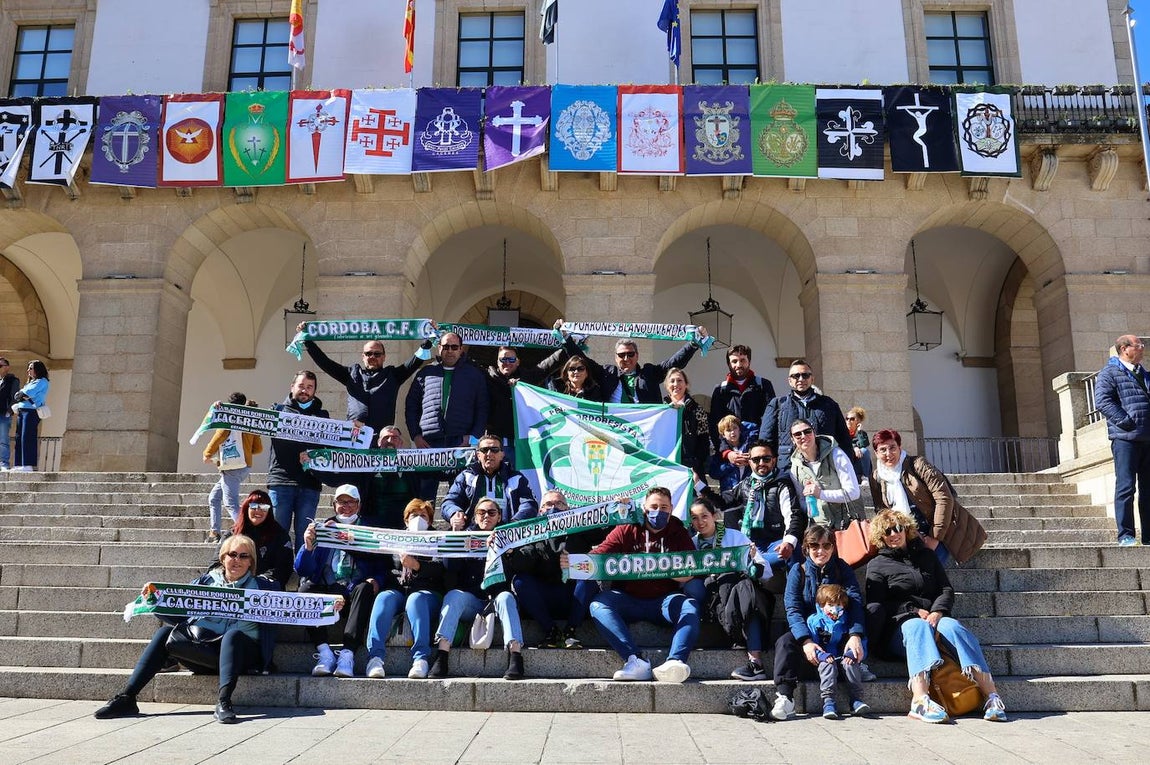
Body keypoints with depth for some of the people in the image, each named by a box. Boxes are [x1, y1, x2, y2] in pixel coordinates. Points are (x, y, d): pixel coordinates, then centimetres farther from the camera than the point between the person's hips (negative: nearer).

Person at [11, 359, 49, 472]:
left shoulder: (42, 381, 0)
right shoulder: (29, 382, 26)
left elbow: (28, 393, -12)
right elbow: (16, 396, 17)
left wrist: (21, 394, 6)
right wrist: (22, 396, -2)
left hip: (31, 411, -8)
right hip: (21, 411, 9)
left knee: (27, 437, -14)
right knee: (19, 438, 3)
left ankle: (28, 465, -18)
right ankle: (18, 465, 3)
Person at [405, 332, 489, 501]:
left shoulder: (474, 374, 11)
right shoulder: (426, 373, 15)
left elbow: (482, 409, 8)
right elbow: (411, 406, 15)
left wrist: (474, 436, -5)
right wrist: (416, 435, 3)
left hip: (461, 442, -1)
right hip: (429, 442, 1)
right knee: (425, 491, 0)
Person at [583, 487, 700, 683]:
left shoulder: (678, 533, 9)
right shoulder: (626, 530, 7)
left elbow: (688, 574, -3)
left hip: (664, 600, 0)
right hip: (629, 599, 0)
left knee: (690, 607, -29)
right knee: (599, 603, -27)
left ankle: (675, 661, -48)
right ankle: (636, 661, -40)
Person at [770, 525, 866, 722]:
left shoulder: (843, 569, 3)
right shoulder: (798, 571, 1)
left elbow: (855, 602, -10)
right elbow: (793, 609, -11)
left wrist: (855, 635, -30)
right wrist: (806, 641, -30)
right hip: (806, 632, 0)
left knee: (857, 647, -31)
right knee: (785, 642, -30)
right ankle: (784, 697, -40)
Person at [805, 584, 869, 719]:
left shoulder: (846, 621, 11)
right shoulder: (814, 621, 4)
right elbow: (812, 643, -3)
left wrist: (851, 654, -13)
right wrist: (822, 655, -20)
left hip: (843, 658, 2)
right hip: (826, 659, -2)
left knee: (849, 664, -29)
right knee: (828, 665, -33)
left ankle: (856, 699, -27)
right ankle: (828, 701, -39)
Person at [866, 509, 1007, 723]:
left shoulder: (926, 555, 22)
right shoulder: (877, 565, 11)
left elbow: (946, 589, 14)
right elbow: (876, 605, 1)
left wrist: (937, 612, -8)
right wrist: (915, 611, -10)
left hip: (934, 617, 3)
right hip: (898, 626, -3)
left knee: (952, 626, -30)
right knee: (917, 627, -37)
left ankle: (991, 695, -41)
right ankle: (920, 700, -58)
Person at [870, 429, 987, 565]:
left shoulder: (917, 465, -11)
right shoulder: (877, 478, 2)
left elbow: (944, 498, -15)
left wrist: (935, 537, -16)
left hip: (943, 533, -4)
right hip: (914, 536, 4)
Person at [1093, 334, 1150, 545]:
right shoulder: (1109, 373, -2)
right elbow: (1102, 401, -13)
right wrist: (1126, 422, -19)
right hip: (1125, 438, -7)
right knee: (1126, 486, -7)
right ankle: (1126, 535, -5)